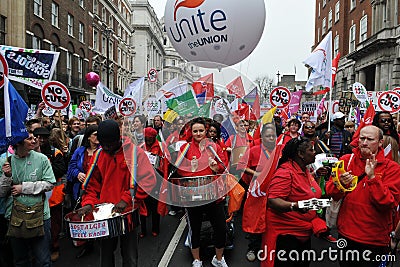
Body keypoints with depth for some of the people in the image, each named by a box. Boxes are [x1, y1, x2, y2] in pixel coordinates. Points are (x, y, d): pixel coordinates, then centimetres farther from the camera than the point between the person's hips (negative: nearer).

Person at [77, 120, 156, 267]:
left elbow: (148, 180, -18)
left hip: (128, 211, -4)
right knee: (105, 255, 16)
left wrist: (127, 199, -23)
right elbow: (94, 183, 11)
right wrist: (89, 203, -5)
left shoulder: (134, 151, -10)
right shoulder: (99, 155, 5)